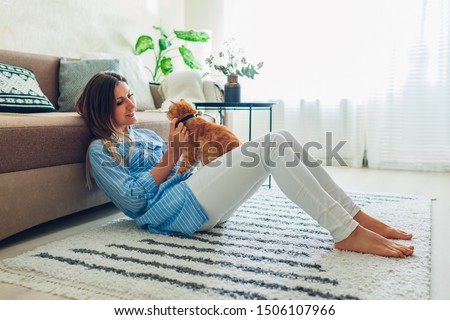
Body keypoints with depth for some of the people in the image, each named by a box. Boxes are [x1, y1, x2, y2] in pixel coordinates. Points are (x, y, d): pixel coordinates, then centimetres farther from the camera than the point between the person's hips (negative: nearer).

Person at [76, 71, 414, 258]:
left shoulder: (145, 134, 28)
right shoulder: (101, 150, 7)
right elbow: (132, 198, -7)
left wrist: (185, 148, 6)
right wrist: (170, 158, -8)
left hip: (199, 198, 8)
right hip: (175, 208, -8)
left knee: (282, 137, -11)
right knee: (272, 146, -24)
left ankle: (355, 216, -11)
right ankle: (347, 234, -27)